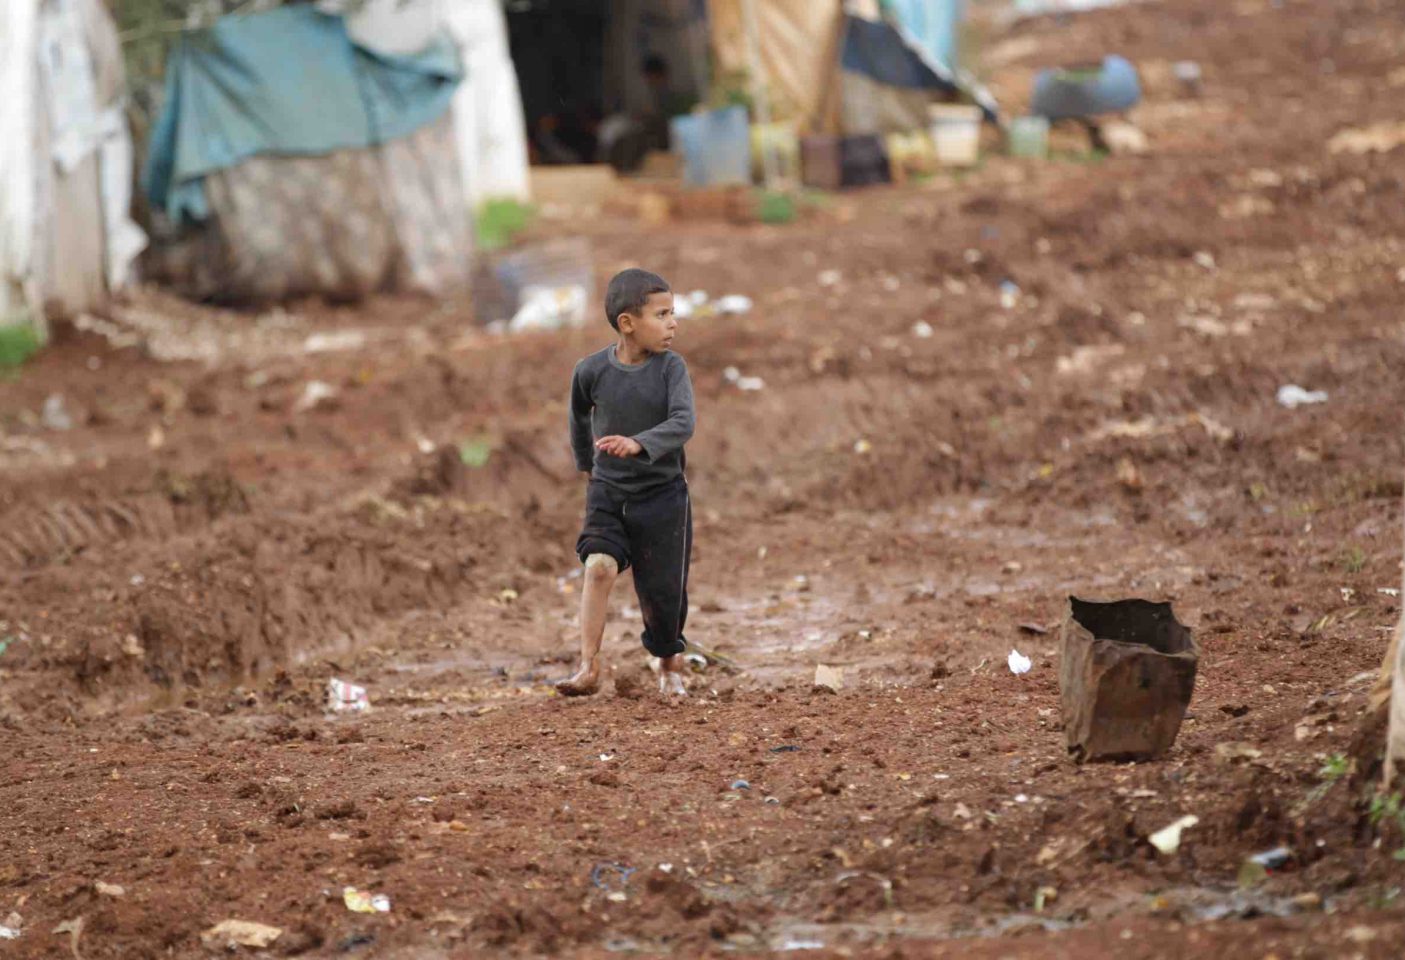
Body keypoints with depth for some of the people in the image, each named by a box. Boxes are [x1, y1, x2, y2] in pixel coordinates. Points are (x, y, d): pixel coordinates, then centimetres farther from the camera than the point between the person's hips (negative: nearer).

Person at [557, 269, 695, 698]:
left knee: (662, 590, 5)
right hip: (608, 492, 0)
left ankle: (670, 663, 33)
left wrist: (638, 445, -41)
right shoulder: (592, 370, -9)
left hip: (662, 495, 0)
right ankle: (589, 667, -20)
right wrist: (587, 464, 22)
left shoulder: (671, 368, -12)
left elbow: (682, 424, -26)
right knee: (599, 566, -22)